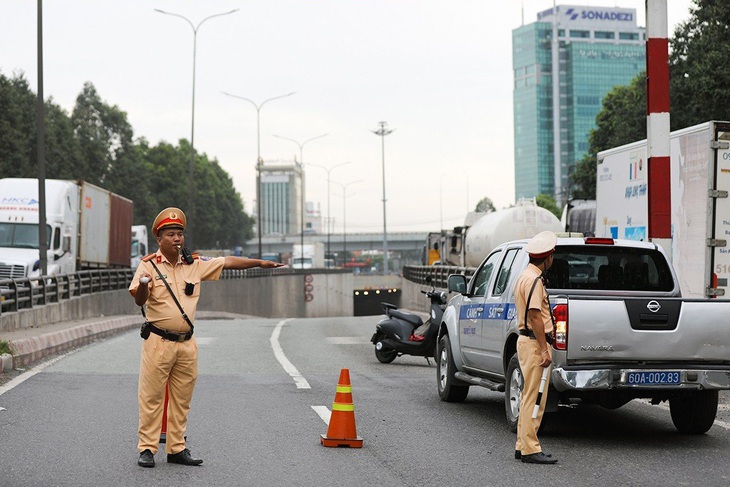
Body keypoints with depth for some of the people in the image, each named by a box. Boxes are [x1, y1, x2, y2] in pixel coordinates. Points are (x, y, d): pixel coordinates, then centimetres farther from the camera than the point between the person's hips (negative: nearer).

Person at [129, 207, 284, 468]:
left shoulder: (195, 264, 8)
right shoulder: (149, 265, -6)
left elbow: (227, 262, 14)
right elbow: (139, 300, -14)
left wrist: (259, 263, 11)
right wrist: (143, 285, -36)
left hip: (187, 343, 5)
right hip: (158, 342, -5)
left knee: (182, 399, 9)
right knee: (151, 397, -3)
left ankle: (176, 448, 17)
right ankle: (146, 449, 4)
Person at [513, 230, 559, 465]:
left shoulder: (525, 276, 18)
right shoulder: (534, 280, -16)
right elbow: (535, 316, -21)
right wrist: (544, 350, -21)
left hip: (527, 340, 11)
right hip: (534, 343, -11)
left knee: (530, 397, 14)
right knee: (533, 397, -10)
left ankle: (523, 446, 18)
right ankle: (530, 449, -10)